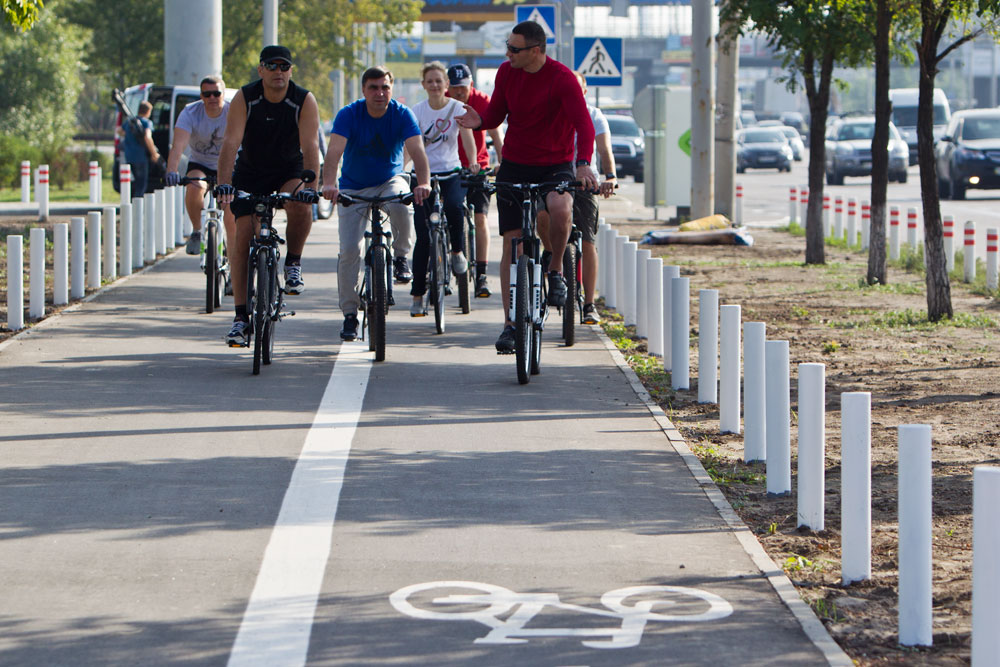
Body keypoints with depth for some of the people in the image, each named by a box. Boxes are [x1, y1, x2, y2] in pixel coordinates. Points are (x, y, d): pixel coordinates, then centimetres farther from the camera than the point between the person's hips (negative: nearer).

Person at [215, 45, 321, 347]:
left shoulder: (304, 101, -18)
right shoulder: (244, 99, -18)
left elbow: (310, 146, -25)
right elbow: (231, 142, -27)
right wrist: (224, 183, -42)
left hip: (290, 171, -1)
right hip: (250, 173, 1)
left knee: (300, 207, -33)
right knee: (243, 238, -8)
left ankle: (293, 264, -6)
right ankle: (241, 316, -3)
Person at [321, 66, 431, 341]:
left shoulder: (402, 115, -15)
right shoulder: (349, 114, -17)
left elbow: (417, 150, -28)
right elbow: (335, 151, -30)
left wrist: (423, 183, -47)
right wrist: (329, 184, -49)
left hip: (390, 181, 0)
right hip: (353, 187, 0)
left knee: (401, 204, -36)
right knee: (349, 250, -10)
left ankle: (401, 256, -9)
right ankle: (350, 313, 3)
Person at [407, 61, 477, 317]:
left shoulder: (457, 108, -1)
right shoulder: (417, 111, 1)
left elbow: (467, 139, -12)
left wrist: (473, 165, -31)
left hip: (451, 174, -1)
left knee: (453, 206, -34)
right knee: (423, 237, -5)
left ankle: (457, 251, -4)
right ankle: (417, 295, 6)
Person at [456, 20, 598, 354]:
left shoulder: (562, 78, -16)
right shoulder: (506, 73, -1)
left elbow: (583, 123, -24)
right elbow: (496, 114, 8)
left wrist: (583, 163, -40)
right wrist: (479, 121, -17)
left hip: (555, 165, -4)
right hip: (514, 165, 4)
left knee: (560, 207, -36)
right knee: (512, 241, -1)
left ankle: (556, 270, -7)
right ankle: (510, 322, 7)